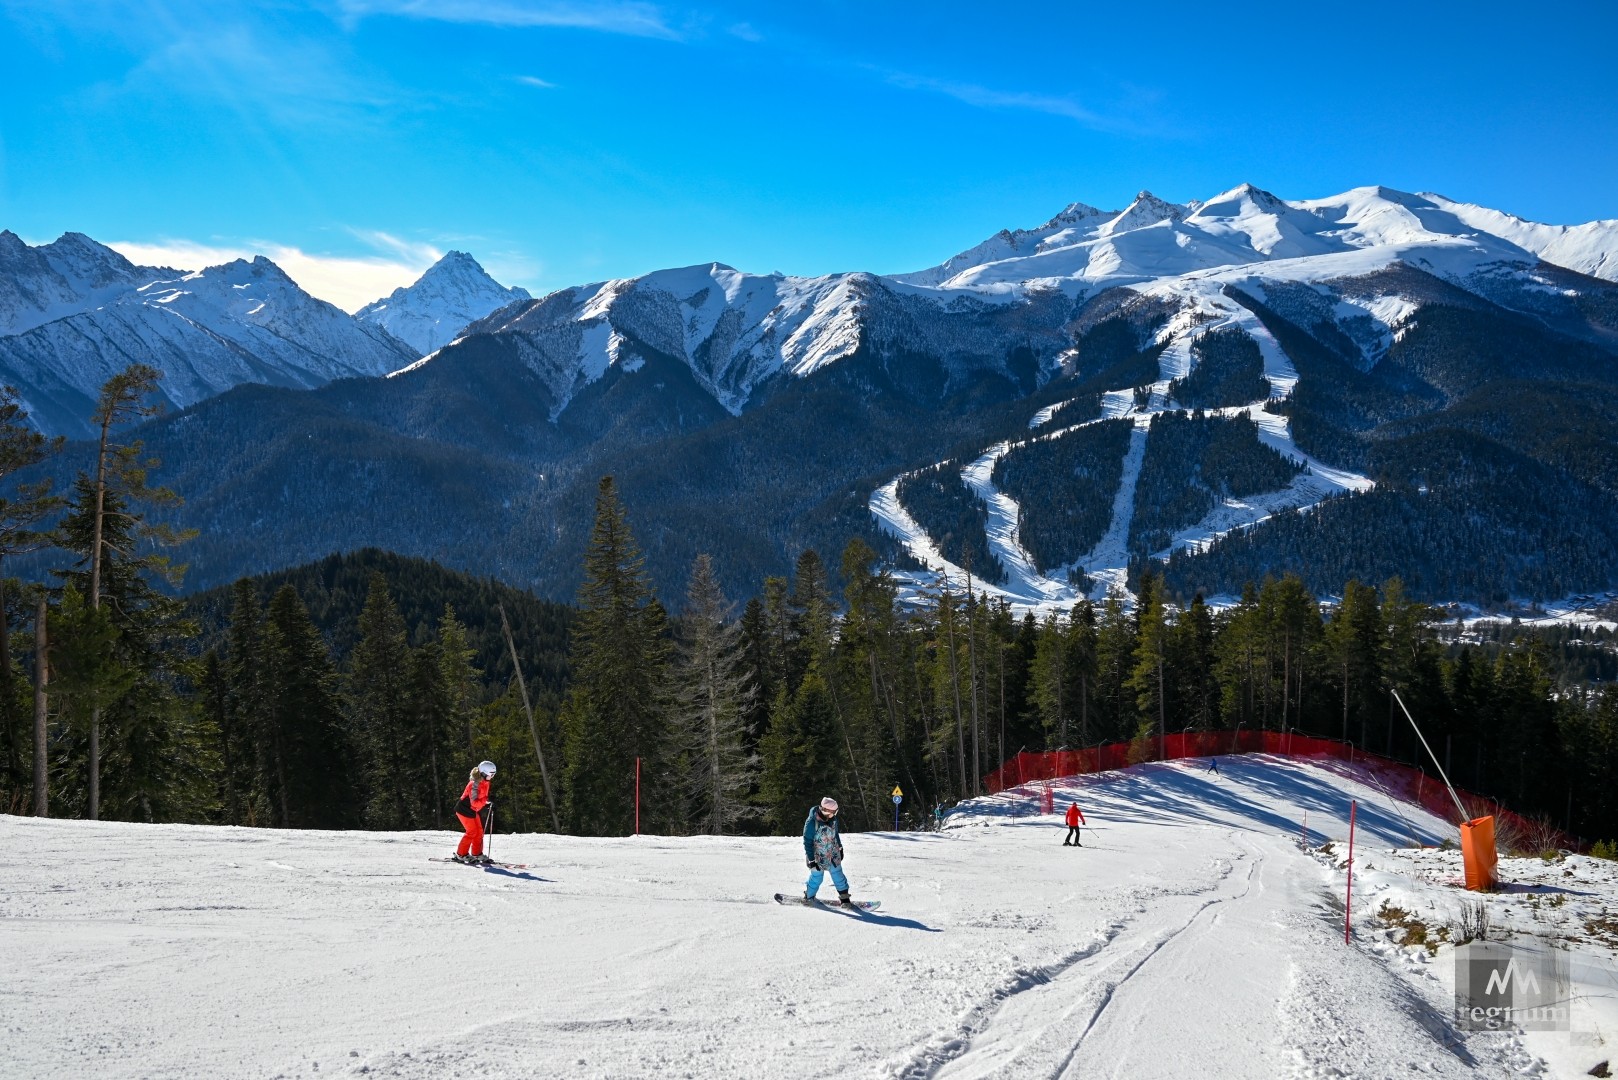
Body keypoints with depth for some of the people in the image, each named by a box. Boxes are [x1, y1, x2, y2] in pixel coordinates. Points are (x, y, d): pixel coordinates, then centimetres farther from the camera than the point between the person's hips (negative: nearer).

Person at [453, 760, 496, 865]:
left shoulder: (485, 782, 2)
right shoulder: (474, 784, -27)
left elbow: (483, 798, 14)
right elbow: (474, 802, -32)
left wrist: (489, 804, -3)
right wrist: (487, 800, -41)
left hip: (473, 810, 9)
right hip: (464, 809, -9)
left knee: (479, 831, 7)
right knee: (472, 832, -9)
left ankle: (477, 854, 18)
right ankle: (461, 855, 2)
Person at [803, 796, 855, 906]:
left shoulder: (833, 819, -6)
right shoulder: (812, 823, -25)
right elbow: (808, 842, -19)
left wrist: (840, 848, 20)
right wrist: (811, 859, -17)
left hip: (833, 854, 5)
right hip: (818, 856, -5)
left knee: (838, 875, 6)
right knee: (817, 877, 3)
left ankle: (844, 898, 16)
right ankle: (808, 897, 27)